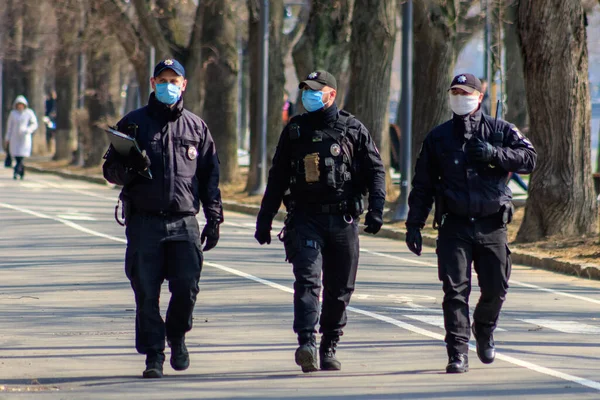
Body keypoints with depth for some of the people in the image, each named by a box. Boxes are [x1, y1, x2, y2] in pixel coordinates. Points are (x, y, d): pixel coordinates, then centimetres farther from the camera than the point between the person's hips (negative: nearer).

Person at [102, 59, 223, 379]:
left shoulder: (196, 127, 13)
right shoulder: (133, 124, 8)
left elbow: (210, 175, 16)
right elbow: (110, 169, 8)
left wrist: (214, 218, 9)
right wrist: (129, 168, -14)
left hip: (184, 222, 1)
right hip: (144, 221, -1)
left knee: (186, 287, -7)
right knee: (147, 293, -3)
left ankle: (177, 336, 20)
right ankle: (153, 355, 6)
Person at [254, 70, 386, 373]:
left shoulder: (353, 130, 5)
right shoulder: (294, 131, 9)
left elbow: (376, 170, 5)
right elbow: (277, 177, 14)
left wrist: (376, 208, -9)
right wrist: (264, 219, 13)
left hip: (343, 220, 0)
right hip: (305, 219, 0)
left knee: (339, 289, 6)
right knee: (307, 279, -17)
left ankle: (329, 348, 18)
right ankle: (307, 345, -27)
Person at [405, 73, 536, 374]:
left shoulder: (500, 132, 7)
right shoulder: (438, 137, 9)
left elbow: (529, 158, -5)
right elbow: (422, 185, 11)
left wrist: (494, 154, -18)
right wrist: (414, 224, 6)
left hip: (492, 225, 0)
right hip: (454, 227, 0)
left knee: (495, 289, 4)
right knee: (455, 290, -8)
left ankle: (484, 330, 34)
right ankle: (457, 353, -6)